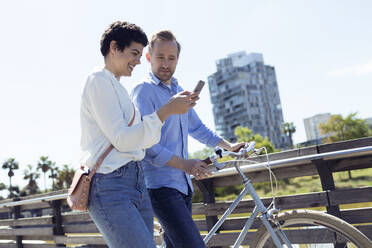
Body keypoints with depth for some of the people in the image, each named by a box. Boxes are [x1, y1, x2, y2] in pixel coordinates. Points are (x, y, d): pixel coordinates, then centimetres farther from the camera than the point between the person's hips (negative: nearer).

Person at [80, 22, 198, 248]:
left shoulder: (118, 87, 24)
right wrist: (166, 111, -12)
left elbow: (141, 140, 19)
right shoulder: (99, 81, -4)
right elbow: (121, 140, -13)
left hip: (136, 182, 9)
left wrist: (174, 105, 12)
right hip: (110, 186, -9)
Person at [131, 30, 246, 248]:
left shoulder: (179, 91, 18)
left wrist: (228, 146, 20)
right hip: (161, 184, -8)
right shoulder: (144, 91, -9)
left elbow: (197, 127, 28)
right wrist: (185, 164, -26)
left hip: (183, 184, 8)